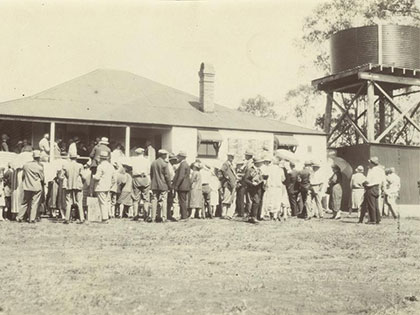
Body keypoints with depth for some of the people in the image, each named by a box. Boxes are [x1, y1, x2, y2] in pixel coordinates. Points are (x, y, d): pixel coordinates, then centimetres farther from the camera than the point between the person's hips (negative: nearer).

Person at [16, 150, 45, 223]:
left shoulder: (26, 165, -1)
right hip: (37, 187, -3)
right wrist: (42, 184, 17)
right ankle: (32, 219, 1)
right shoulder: (40, 167, -10)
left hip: (27, 187, 3)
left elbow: (23, 176, 8)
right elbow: (42, 178, -2)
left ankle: (19, 217, 14)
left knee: (25, 202, 13)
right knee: (34, 203, 2)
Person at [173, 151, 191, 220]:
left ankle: (184, 217, -8)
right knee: (183, 202, 12)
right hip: (185, 186, 11)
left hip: (182, 186, -11)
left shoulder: (183, 164, -13)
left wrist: (176, 185, -19)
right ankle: (185, 216, 15)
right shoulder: (186, 164, 19)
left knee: (182, 202, -8)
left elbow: (181, 176, -21)